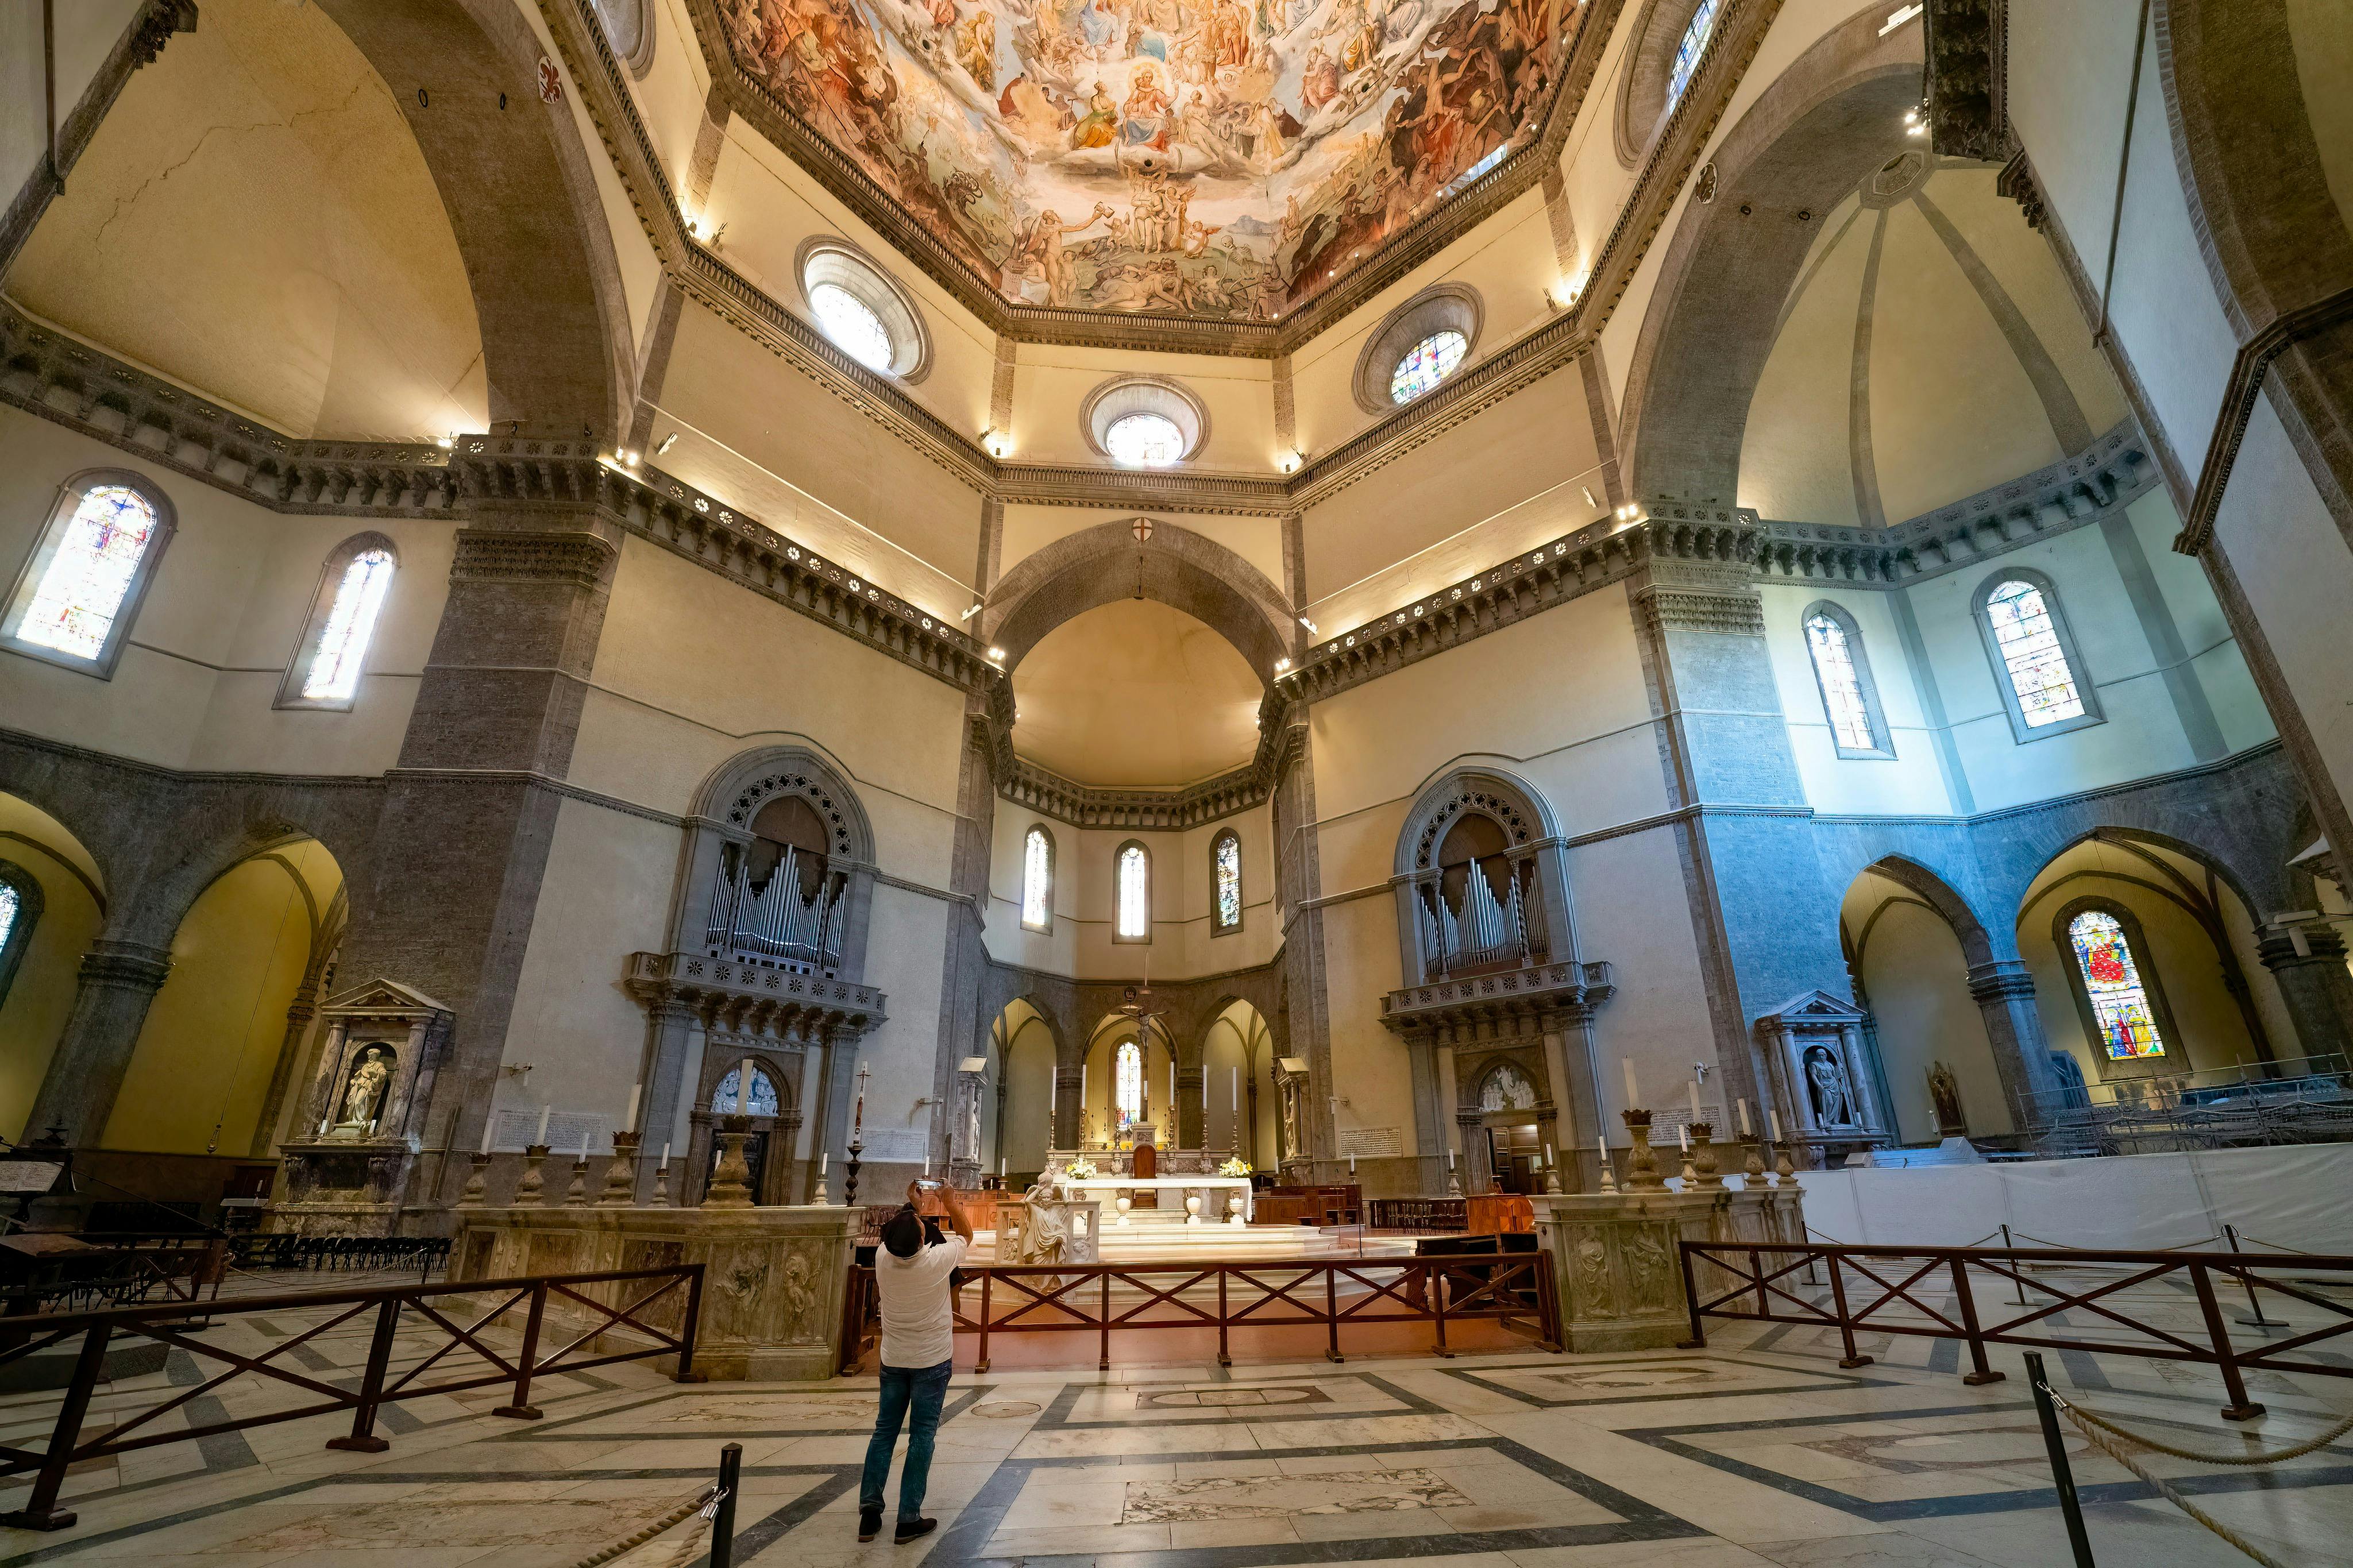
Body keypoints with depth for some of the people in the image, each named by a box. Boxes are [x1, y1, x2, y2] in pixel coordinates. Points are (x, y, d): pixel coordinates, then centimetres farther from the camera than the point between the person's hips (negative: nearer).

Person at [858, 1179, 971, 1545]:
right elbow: (966, 1235, -3)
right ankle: (909, 1519, 11)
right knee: (921, 1436, 6)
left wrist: (910, 1204, 19)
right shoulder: (936, 1261, -24)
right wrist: (950, 1202, 7)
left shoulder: (883, 1258, -15)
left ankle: (869, 1511, 20)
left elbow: (894, 1237, 11)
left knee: (884, 1431, 16)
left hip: (893, 1360, 4)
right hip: (932, 1362, -4)